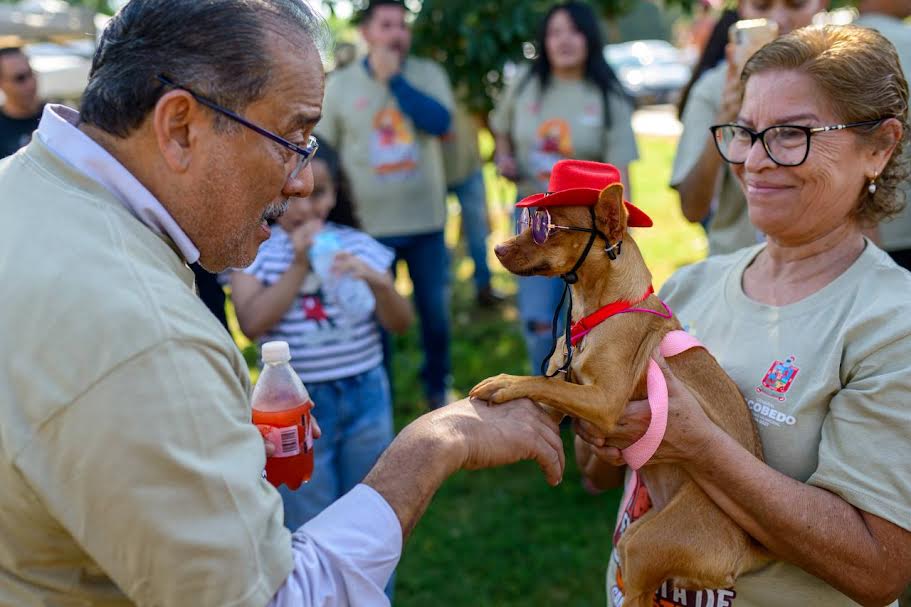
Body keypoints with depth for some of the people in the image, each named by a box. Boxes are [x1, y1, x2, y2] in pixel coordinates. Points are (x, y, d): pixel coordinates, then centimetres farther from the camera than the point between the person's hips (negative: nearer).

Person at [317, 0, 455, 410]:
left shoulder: (428, 73, 0)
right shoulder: (340, 84, -1)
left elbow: (439, 122, -18)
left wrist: (393, 77, -15)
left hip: (426, 222, 1)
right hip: (369, 226, -1)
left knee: (435, 313, 12)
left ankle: (437, 389, 34)